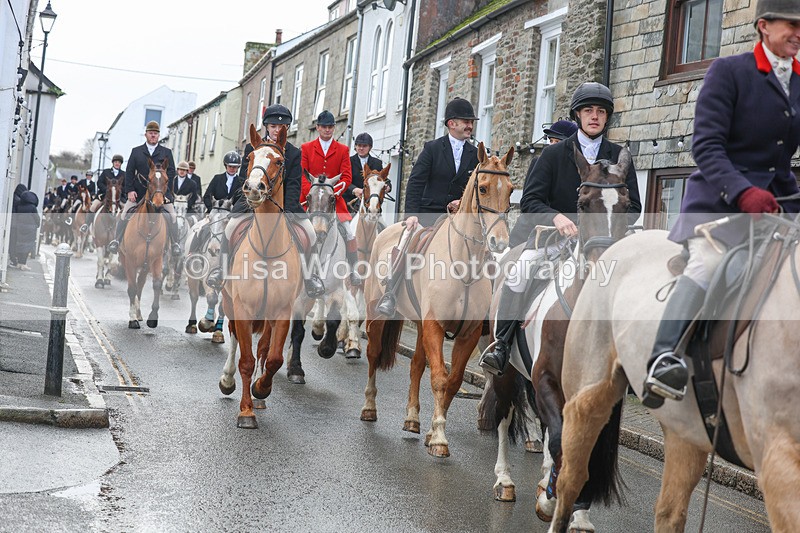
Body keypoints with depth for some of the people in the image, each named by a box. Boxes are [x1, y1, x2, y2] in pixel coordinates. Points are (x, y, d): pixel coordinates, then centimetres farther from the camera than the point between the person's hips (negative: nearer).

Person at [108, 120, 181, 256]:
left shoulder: (166, 152, 8)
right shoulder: (136, 151, 10)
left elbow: (171, 172, 2)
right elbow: (129, 172, 5)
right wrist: (129, 190, -7)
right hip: (139, 192, 1)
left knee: (172, 215, -10)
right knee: (125, 213, -6)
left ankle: (176, 244, 2)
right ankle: (116, 240, 6)